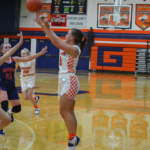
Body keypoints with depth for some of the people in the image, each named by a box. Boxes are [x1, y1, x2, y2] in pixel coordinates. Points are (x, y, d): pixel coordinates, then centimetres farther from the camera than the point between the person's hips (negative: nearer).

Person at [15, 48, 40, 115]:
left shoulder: (31, 61, -18)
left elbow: (33, 72, -28)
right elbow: (14, 69, 4)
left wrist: (26, 74, -46)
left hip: (30, 80, -3)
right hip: (23, 80, 3)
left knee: (29, 96, -13)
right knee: (25, 98, -5)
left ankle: (36, 108, 13)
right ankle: (35, 98, 29)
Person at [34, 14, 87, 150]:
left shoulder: (74, 49, -14)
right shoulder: (68, 46, 10)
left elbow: (55, 42, -24)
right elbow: (55, 39, 15)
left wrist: (47, 27, -19)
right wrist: (41, 24, 13)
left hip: (69, 81, -9)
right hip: (68, 82, 9)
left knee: (64, 111, -11)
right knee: (69, 112, 9)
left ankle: (73, 138, -7)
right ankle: (73, 139, 12)